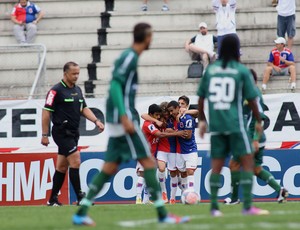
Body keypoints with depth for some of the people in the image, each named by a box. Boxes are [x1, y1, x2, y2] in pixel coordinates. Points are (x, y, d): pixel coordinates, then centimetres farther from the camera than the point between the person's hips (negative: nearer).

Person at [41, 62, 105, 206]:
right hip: (62, 133, -8)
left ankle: (53, 199, 17)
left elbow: (84, 109, 18)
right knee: (75, 161, -15)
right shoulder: (56, 91, -11)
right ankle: (80, 197, -14)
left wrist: (96, 121, 1)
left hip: (73, 133, 8)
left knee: (62, 166, 11)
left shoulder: (77, 90, 13)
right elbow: (46, 112, -11)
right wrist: (44, 135, -13)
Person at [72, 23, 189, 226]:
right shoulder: (130, 57, -12)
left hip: (118, 120, 9)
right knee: (148, 161, -6)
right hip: (124, 119, -9)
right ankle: (162, 214, -6)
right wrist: (125, 117, -25)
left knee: (110, 168, 10)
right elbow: (115, 86, -20)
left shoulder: (129, 56, 16)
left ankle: (81, 212, 8)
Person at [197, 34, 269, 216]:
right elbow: (251, 99, -3)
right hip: (235, 124, -4)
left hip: (215, 124, 4)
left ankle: (214, 207, 6)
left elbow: (201, 97, 9)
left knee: (217, 164, 9)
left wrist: (202, 120, 20)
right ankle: (248, 206, -7)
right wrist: (259, 121, 9)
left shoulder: (211, 70, 7)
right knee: (247, 160, 1)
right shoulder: (242, 71, -3)